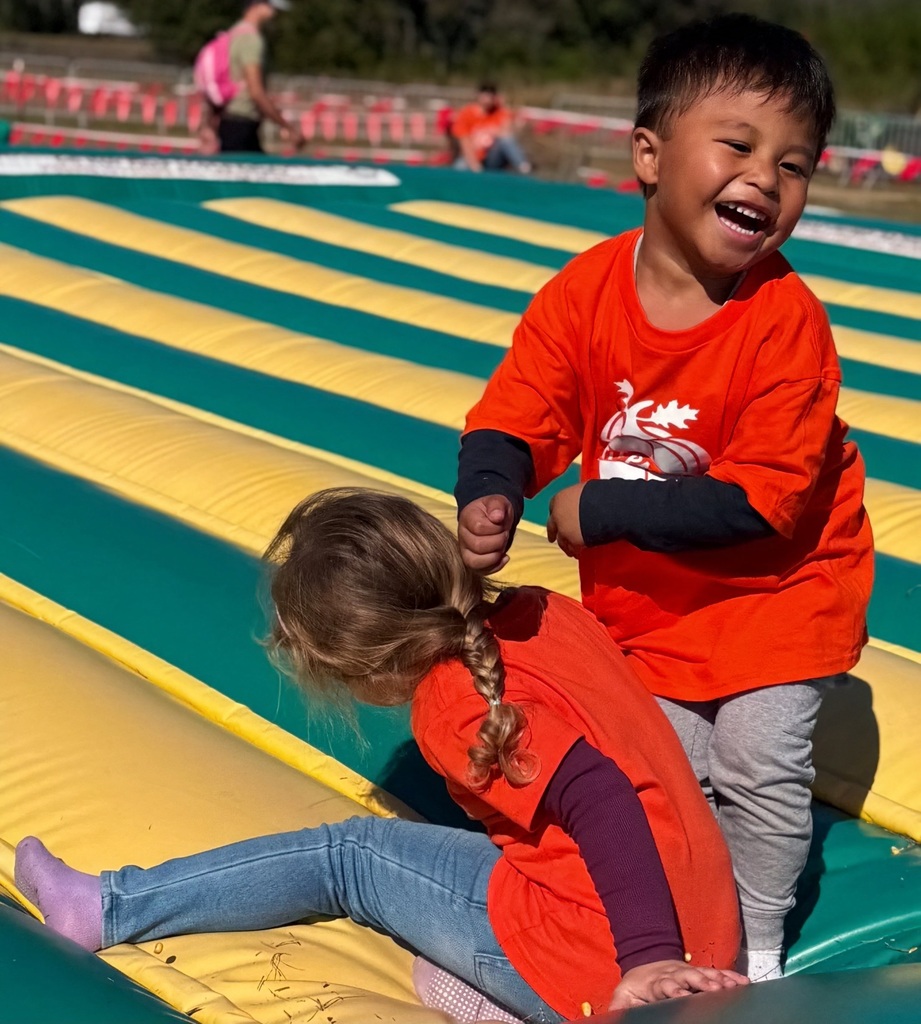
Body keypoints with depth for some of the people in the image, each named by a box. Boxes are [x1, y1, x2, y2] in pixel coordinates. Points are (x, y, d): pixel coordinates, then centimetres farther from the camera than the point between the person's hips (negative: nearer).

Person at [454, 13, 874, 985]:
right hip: (644, 601, 3)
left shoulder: (785, 321, -26)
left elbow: (762, 499, -27)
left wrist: (602, 513, -26)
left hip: (775, 585, -3)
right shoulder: (586, 291, -16)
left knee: (758, 760, -7)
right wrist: (489, 501, -36)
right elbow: (513, 420, -13)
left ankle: (758, 952, 19)